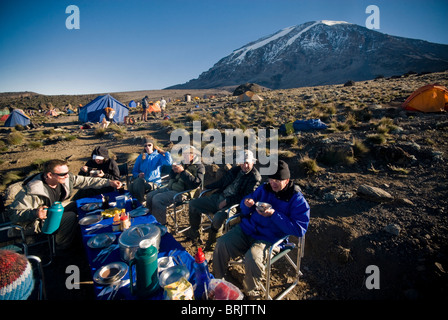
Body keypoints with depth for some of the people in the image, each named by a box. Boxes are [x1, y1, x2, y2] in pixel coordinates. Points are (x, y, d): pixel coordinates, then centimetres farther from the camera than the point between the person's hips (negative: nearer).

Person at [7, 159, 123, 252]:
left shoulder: (64, 178, -15)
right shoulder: (32, 192, -33)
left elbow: (85, 181, -10)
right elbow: (13, 213, -28)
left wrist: (108, 182, -17)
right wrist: (35, 214, -47)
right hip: (39, 222, -7)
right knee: (70, 217, -26)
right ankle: (61, 250, -2)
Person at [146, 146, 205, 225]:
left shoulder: (199, 167, -5)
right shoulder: (183, 163, 17)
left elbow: (196, 183, -22)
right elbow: (172, 177, 24)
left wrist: (183, 172, -22)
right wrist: (173, 170, 0)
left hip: (181, 192, -8)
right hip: (170, 188, 9)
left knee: (157, 199, -24)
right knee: (150, 196, 0)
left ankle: (162, 225, -10)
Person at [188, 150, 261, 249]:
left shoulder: (255, 178, -7)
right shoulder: (235, 169, 14)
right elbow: (221, 182, 22)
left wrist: (227, 201, -17)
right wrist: (206, 187, 15)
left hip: (233, 204, -7)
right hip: (219, 197, 8)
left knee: (218, 218, -37)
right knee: (193, 204, 3)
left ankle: (211, 240, -4)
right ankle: (194, 233, 22)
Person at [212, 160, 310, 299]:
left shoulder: (297, 199, -6)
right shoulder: (264, 189, 9)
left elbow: (299, 229, -15)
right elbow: (246, 211, 18)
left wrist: (274, 214, -21)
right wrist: (246, 204, -9)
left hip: (269, 239, -5)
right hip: (247, 229, 5)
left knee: (252, 259, -31)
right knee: (221, 244, -13)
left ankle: (251, 292, 0)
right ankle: (217, 280, 10)